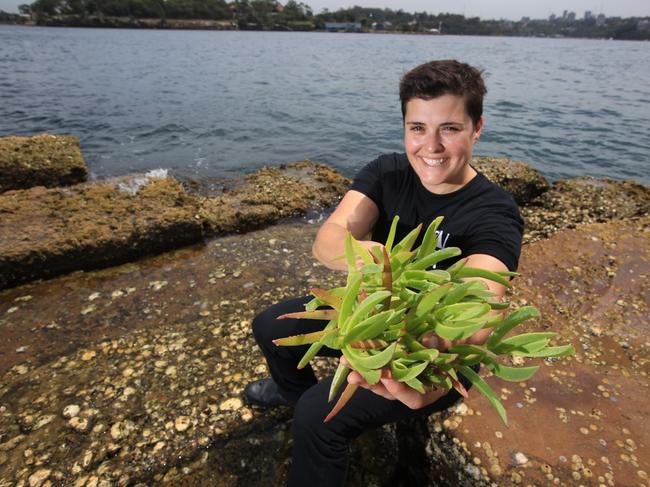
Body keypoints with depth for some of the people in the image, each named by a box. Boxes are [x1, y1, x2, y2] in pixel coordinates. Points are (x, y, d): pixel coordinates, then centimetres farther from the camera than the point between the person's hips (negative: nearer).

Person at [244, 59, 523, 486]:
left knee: (319, 415, -22)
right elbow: (328, 238, -29)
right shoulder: (386, 173, -13)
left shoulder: (494, 215, -25)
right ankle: (295, 389, 39)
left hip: (440, 346, -4)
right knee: (270, 327, 7)